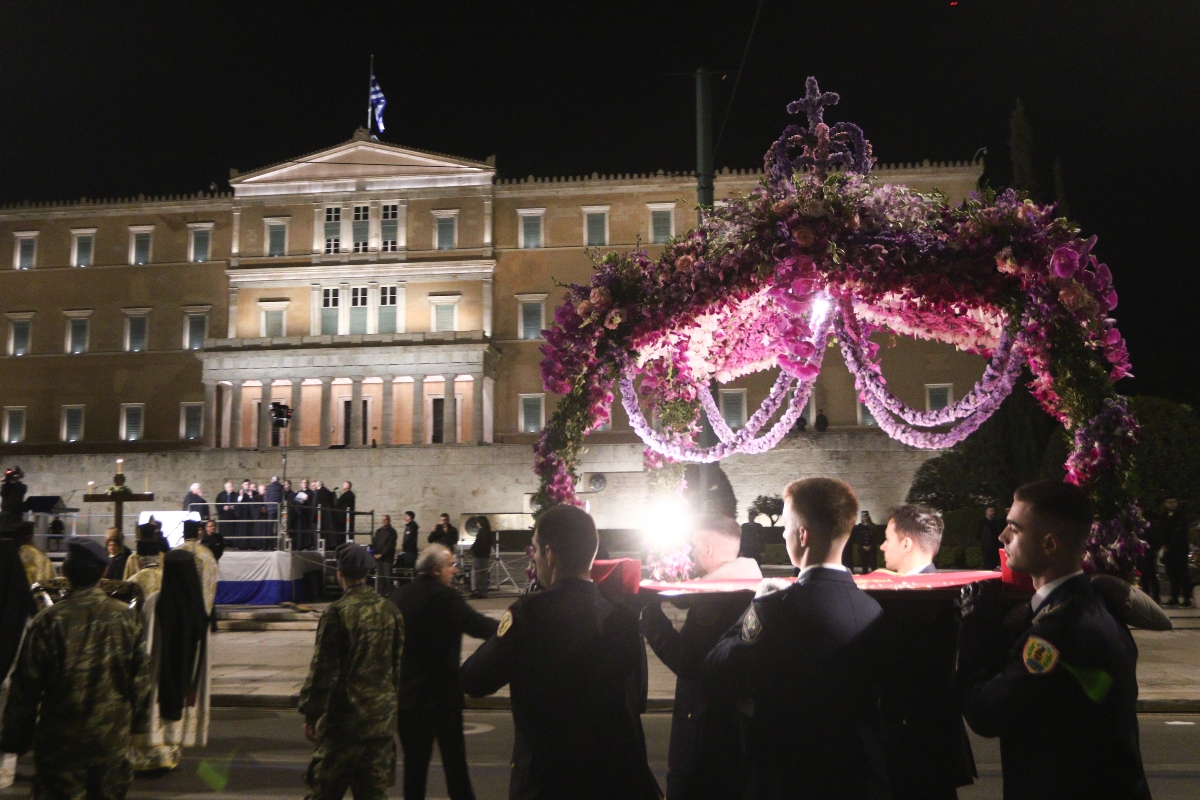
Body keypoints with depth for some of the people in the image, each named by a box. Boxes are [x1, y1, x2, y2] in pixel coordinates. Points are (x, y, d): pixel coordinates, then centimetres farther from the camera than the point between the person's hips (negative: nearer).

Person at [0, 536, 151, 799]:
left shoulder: (48, 621, -16)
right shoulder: (127, 617, -8)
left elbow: (26, 686, -10)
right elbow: (140, 677, -1)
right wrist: (138, 722, 12)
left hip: (61, 741, -2)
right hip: (113, 738, 2)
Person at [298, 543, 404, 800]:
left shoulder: (337, 612, -13)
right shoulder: (390, 611, 3)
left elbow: (323, 668, -11)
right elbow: (399, 663, 11)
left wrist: (311, 715, -2)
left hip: (343, 719, -4)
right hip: (383, 718, 5)